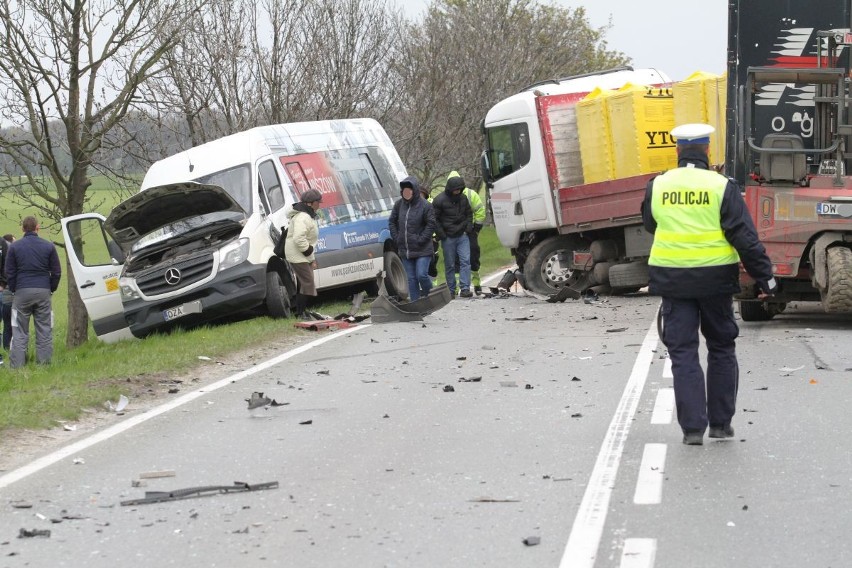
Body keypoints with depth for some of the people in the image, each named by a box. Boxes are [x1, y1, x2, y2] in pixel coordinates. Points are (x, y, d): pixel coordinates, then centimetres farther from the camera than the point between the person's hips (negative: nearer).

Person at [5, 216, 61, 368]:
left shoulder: (14, 247, 1)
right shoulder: (48, 246, 3)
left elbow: (9, 272, 2)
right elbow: (56, 272, 5)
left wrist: (14, 290, 13)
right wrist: (51, 289, 16)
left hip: (22, 292, -1)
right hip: (43, 292, 1)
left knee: (19, 332, 3)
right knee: (44, 330, 5)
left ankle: (17, 364, -3)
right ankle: (44, 362, 3)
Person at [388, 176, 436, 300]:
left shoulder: (425, 205, -9)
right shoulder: (399, 205, 4)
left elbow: (431, 224, -8)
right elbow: (392, 222, 13)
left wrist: (421, 240, -13)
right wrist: (396, 238, 2)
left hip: (422, 250, -5)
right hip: (405, 250, 5)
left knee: (422, 275, -11)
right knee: (411, 278, 7)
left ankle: (430, 296, 14)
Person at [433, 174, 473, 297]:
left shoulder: (463, 199, 9)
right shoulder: (440, 200, -7)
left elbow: (469, 214, 24)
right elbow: (435, 219, -4)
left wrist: (468, 227, 8)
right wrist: (441, 234, -10)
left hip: (462, 236, 4)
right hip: (448, 238, -4)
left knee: (465, 261, -9)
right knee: (449, 265, 3)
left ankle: (465, 288, -10)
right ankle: (451, 291, 10)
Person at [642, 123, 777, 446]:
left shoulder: (657, 186, 1)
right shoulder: (722, 187, -7)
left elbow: (650, 225, 18)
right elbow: (744, 237, -10)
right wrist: (765, 277, -5)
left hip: (671, 279, 1)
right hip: (715, 278, -1)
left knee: (683, 352, 4)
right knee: (721, 349, 14)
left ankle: (693, 427, -1)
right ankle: (721, 422, 17)